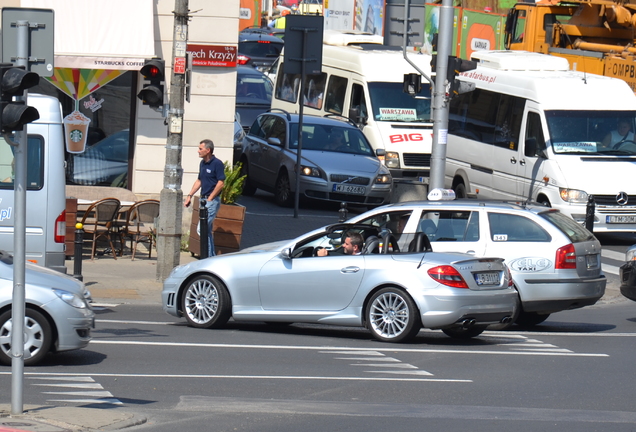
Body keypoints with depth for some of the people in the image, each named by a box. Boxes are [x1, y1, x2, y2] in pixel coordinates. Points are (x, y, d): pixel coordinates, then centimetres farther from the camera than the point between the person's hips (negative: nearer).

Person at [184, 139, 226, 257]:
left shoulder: (217, 164, -13)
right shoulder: (202, 163, 13)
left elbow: (221, 183, -17)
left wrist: (210, 199, -16)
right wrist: (190, 195, 15)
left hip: (212, 201, -9)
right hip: (204, 200, 9)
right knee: (207, 230, 11)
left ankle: (209, 257, -10)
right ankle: (212, 257, 16)